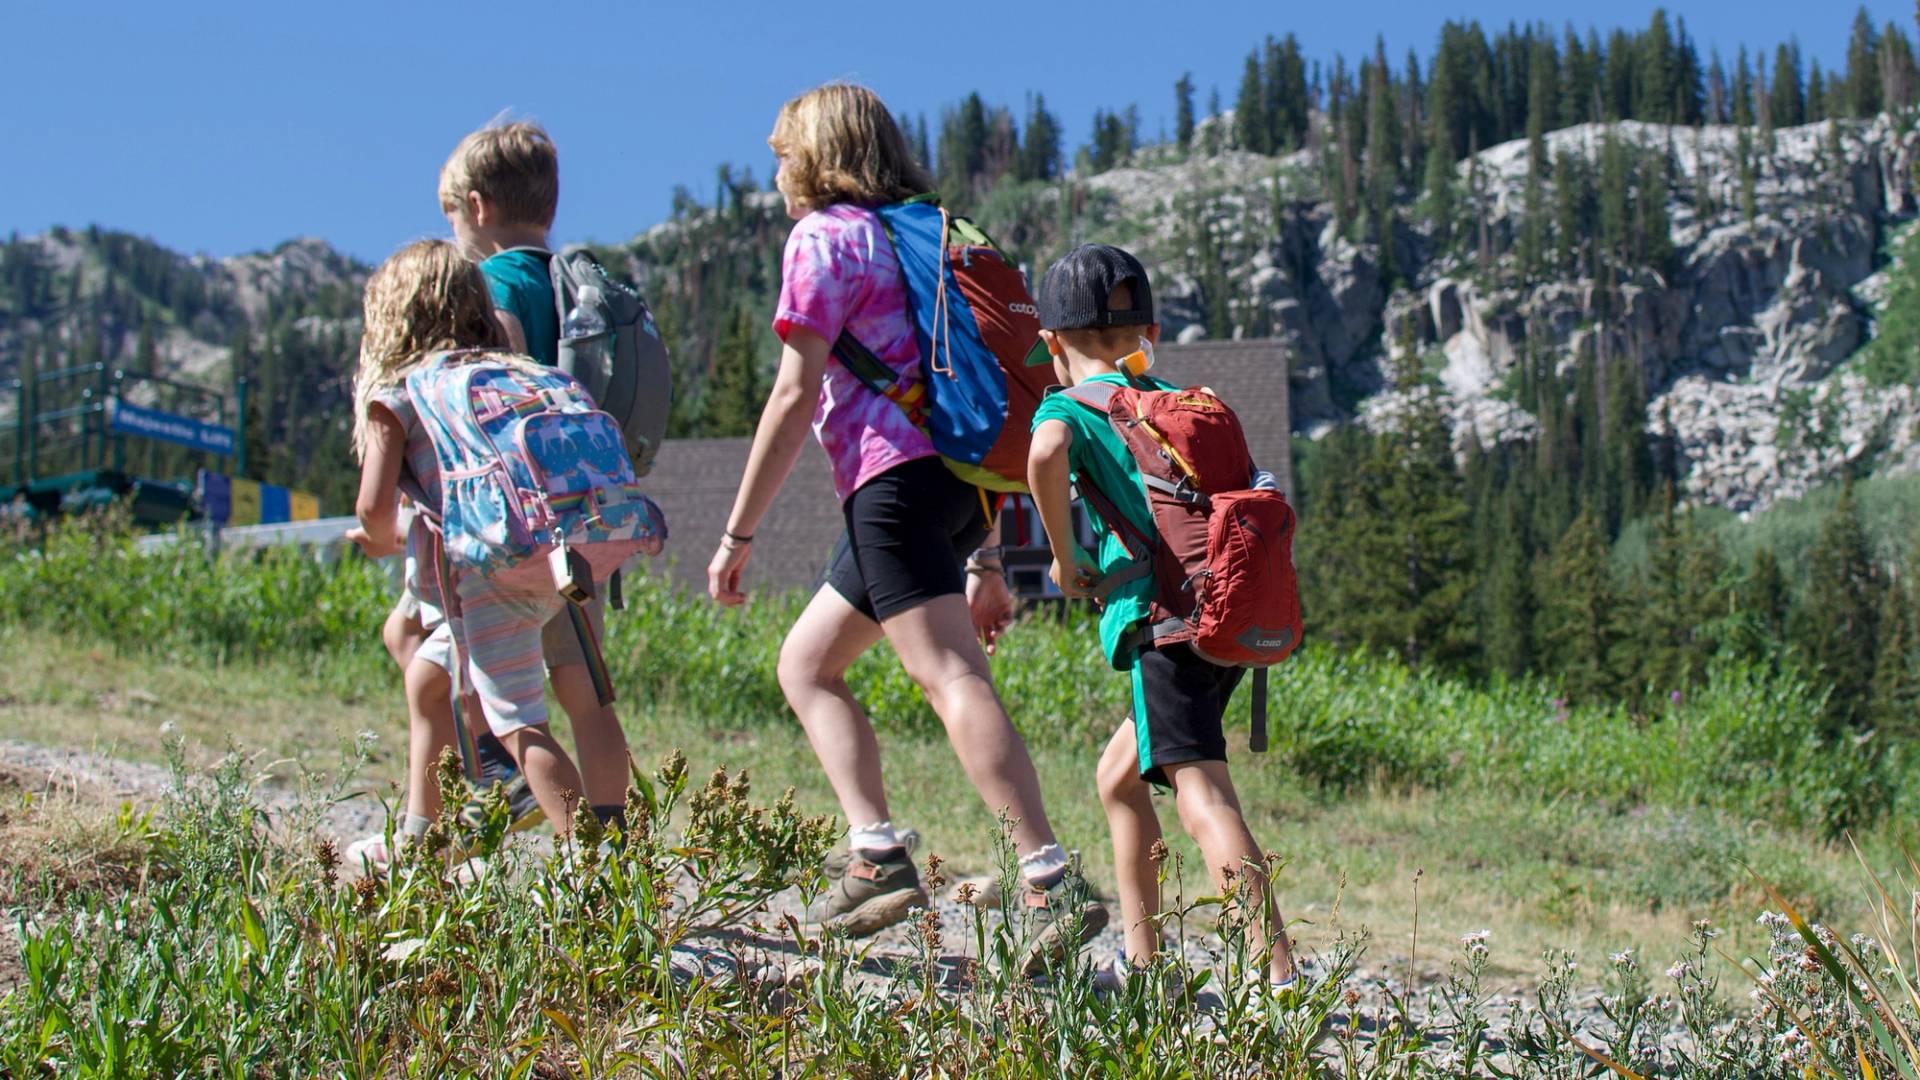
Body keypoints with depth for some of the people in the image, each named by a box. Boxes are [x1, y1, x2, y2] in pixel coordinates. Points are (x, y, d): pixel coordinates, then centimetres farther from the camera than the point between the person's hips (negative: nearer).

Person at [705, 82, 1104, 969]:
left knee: (950, 674, -18)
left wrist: (738, 534, -5)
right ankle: (876, 854, 1)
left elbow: (795, 397, -8)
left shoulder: (824, 236, 2)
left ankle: (1054, 885, -27)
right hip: (956, 482, 9)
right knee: (804, 664, 15)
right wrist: (985, 561, 24)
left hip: (894, 478, -9)